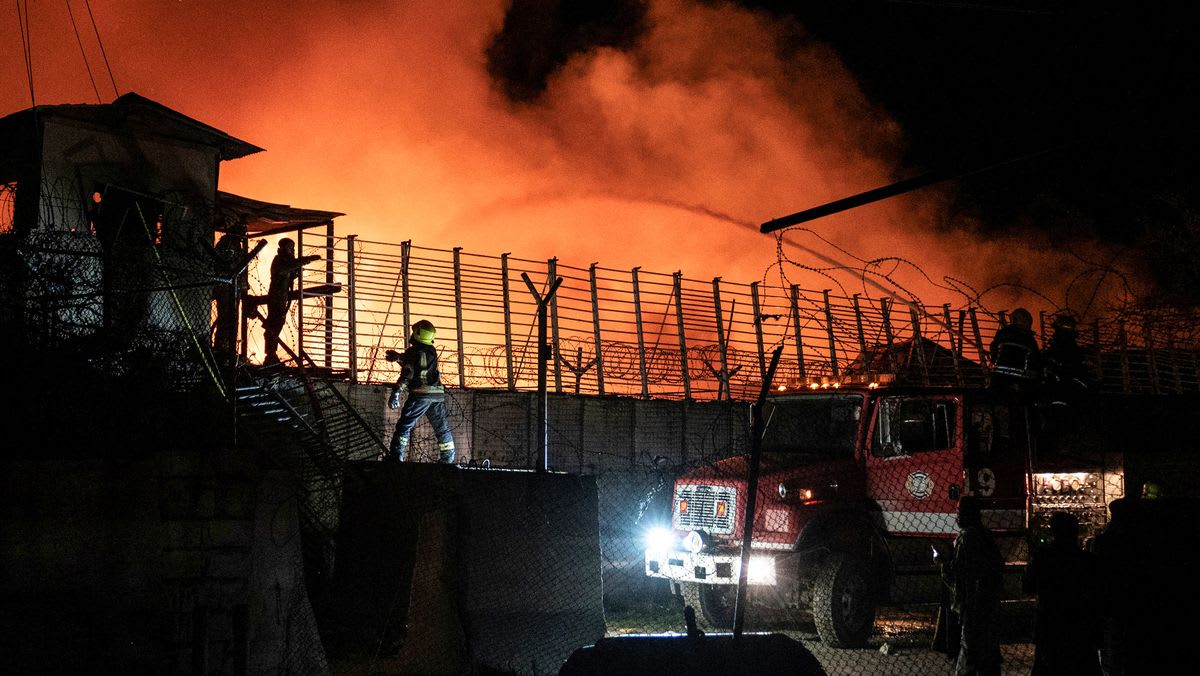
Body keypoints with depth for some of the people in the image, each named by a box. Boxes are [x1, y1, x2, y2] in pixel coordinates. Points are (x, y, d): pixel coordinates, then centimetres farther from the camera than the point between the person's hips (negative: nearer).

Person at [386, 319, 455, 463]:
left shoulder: (413, 352, -5)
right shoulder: (432, 352, 16)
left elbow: (407, 374, -15)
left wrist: (396, 393, -17)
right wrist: (398, 357, 39)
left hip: (420, 393, -6)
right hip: (438, 394, 6)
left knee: (404, 425, -5)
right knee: (442, 428, 16)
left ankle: (397, 455, -17)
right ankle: (448, 458, 18)